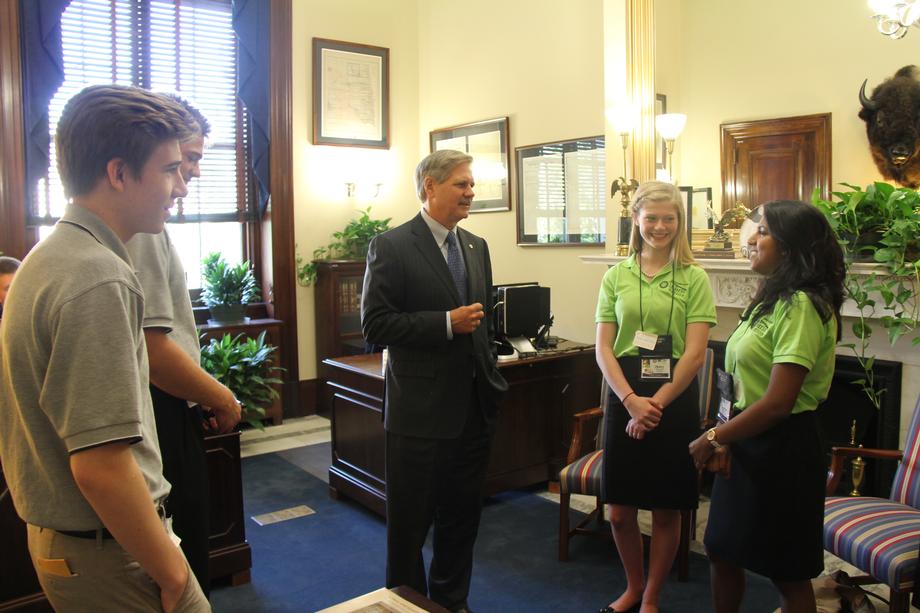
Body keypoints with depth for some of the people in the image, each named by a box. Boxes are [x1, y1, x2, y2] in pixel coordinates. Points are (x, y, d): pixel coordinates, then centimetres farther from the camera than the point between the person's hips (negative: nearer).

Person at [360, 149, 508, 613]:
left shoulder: (476, 247, 11)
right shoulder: (391, 247, -10)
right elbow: (375, 325, -15)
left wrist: (491, 377, 15)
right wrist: (447, 323, -20)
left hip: (474, 409, 6)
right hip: (420, 411, -6)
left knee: (462, 518, 18)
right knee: (410, 523, 9)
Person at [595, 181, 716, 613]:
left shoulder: (694, 279, 0)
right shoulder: (616, 277, 5)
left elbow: (695, 354, -8)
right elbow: (603, 350, 0)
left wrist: (655, 404, -14)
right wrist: (632, 400, -14)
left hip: (674, 401, -1)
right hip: (625, 399, 2)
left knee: (666, 510, 9)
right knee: (619, 510, 9)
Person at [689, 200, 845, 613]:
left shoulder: (801, 305, -20)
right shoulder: (772, 297, 11)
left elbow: (777, 403, -25)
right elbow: (745, 383, 9)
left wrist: (713, 438, -14)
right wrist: (727, 438, -4)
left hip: (782, 448, -9)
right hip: (747, 442, 9)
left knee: (787, 573, 9)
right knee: (723, 552, 20)